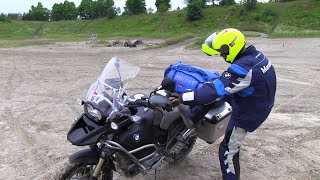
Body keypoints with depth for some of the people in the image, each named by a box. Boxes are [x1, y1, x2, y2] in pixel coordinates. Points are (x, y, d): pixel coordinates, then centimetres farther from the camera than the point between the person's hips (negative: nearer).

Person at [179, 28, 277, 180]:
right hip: (262, 105, 9)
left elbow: (215, 90, -36)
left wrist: (181, 99, -34)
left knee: (228, 152, 1)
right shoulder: (256, 55, -2)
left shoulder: (243, 68, -32)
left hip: (247, 115, -9)